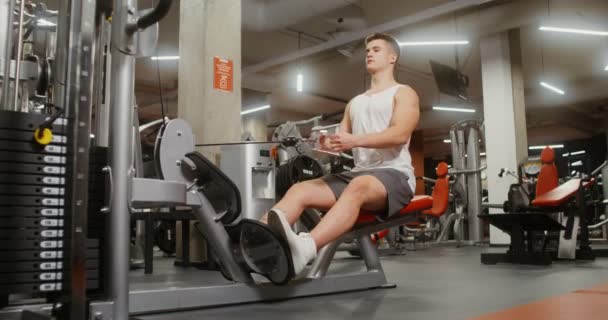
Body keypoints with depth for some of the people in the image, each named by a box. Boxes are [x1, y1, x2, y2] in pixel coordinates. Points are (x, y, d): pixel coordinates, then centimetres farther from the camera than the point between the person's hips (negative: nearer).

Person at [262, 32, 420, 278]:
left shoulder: (403, 93, 8)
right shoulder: (355, 102, 28)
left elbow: (400, 134, -11)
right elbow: (342, 139, 20)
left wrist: (355, 140, -25)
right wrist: (329, 143, -6)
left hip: (394, 174, -6)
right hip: (357, 173, 6)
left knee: (358, 187, -42)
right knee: (300, 190, -19)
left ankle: (304, 249, -66)